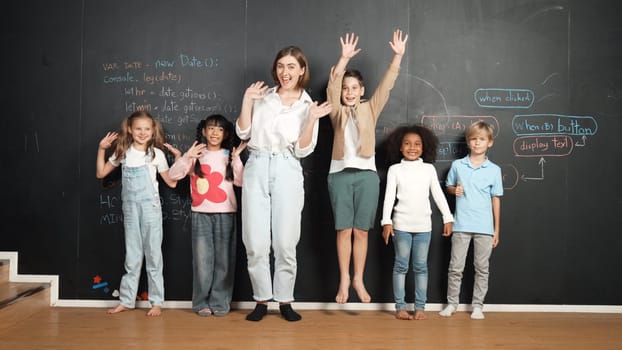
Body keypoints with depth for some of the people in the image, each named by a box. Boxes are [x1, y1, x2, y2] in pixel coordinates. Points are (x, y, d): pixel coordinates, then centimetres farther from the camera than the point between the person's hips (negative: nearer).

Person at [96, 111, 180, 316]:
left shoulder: (156, 153, -1)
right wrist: (101, 149, 7)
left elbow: (172, 183, -1)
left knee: (153, 253, 2)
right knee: (132, 255, 9)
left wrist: (178, 158, -7)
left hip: (150, 207, -3)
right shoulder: (123, 152, 7)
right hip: (130, 208, 3)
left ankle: (156, 302, 9)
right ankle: (126, 300, 16)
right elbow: (101, 174, 13)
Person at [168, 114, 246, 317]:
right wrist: (186, 157, -9)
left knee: (223, 259, 2)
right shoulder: (196, 155, 8)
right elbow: (173, 175, 1)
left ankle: (220, 302, 11)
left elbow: (240, 181, -3)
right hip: (201, 214, 0)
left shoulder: (229, 155, 8)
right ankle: (201, 302, 9)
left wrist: (236, 159, -8)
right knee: (202, 259, -2)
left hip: (225, 213, 0)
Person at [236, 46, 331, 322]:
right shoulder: (262, 97, 11)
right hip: (256, 169, 1)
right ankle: (262, 300, 14)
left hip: (287, 172, -1)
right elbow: (243, 133, 6)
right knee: (256, 243, -1)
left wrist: (312, 120, -11)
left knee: (285, 243, -1)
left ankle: (285, 300, 16)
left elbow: (303, 150, 0)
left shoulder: (307, 106, 7)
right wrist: (247, 100, -1)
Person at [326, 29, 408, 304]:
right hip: (340, 174, -1)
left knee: (361, 230, 4)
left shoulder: (370, 109, 11)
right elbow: (332, 86, -7)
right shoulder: (337, 112, 8)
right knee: (344, 230, 1)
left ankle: (359, 279, 13)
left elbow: (387, 85, 1)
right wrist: (344, 58, -20)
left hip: (367, 174, 1)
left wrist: (397, 56, -11)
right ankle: (344, 279, 11)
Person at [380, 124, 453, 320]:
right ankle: (400, 307, 10)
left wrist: (448, 218, 3)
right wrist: (386, 221, -10)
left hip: (423, 225, 2)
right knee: (401, 266, 4)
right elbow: (389, 196, -3)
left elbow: (438, 195, 7)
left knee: (421, 267, 6)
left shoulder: (429, 169, 5)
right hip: (401, 225, -2)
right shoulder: (395, 169, 1)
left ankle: (420, 307, 13)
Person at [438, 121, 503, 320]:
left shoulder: (494, 170, 2)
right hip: (461, 225, 0)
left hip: (485, 228, 0)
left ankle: (477, 305, 18)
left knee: (482, 268, 7)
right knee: (456, 267, 5)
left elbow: (496, 199, 6)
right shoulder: (457, 165, 3)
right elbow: (448, 186, 16)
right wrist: (455, 190, -9)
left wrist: (497, 229, 5)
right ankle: (452, 302, 18)